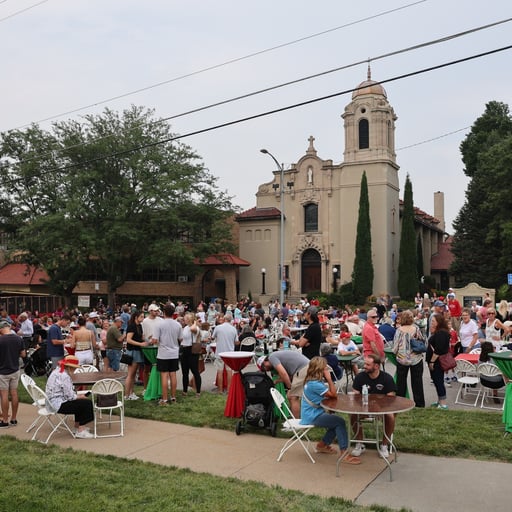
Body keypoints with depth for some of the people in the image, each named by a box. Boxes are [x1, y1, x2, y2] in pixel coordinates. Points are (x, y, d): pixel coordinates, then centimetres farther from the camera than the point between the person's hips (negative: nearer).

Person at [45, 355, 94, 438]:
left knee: (79, 402, 24)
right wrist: (80, 396, -3)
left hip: (53, 402, 11)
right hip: (59, 405, -11)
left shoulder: (57, 371, 10)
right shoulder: (65, 376, -22)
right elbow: (70, 396, -21)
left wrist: (78, 395, 10)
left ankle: (77, 426, 31)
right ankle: (80, 431, -4)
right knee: (87, 403, -9)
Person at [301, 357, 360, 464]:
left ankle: (322, 445, 28)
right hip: (312, 417, -10)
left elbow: (331, 394, 9)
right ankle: (343, 453, -12)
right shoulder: (315, 384, -25)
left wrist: (327, 380, -4)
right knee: (340, 422, -14)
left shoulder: (312, 381, 7)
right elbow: (333, 394, -18)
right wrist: (329, 379, -16)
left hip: (313, 414, 10)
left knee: (337, 422, 18)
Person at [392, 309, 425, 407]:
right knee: (417, 381, 11)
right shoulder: (416, 329, -8)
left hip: (402, 359, 0)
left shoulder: (399, 330, -11)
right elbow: (422, 340, 4)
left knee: (401, 380, 12)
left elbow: (395, 346, -8)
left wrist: (395, 352, 12)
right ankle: (419, 402, 16)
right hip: (416, 358, 1)